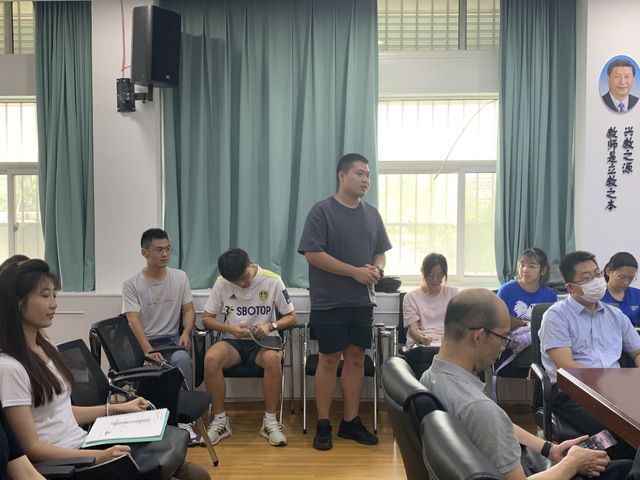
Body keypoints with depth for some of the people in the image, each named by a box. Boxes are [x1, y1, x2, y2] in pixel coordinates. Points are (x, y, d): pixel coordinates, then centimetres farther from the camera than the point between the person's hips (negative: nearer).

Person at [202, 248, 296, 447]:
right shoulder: (221, 283, -4)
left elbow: (291, 317, -1)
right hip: (232, 341, 1)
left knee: (273, 358, -37)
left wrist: (270, 326, -20)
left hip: (263, 341, -1)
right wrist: (231, 329, -14)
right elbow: (206, 318, 4)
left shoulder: (272, 281, -8)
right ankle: (220, 421, -15)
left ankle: (270, 421, -18)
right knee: (211, 358, -32)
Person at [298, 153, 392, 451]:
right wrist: (355, 272, -18)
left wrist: (377, 269, -7)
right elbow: (312, 254, -16)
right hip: (329, 302, -5)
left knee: (356, 359, 10)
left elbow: (381, 251, 17)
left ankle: (351, 422, 22)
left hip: (362, 302, 5)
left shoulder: (371, 213, 10)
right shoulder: (322, 211, -8)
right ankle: (323, 424, 14)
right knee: (329, 360, 2)